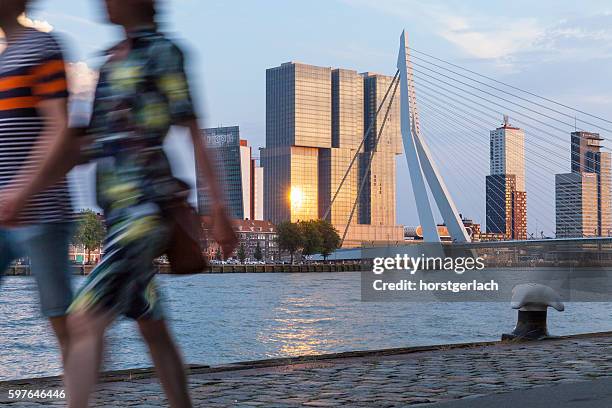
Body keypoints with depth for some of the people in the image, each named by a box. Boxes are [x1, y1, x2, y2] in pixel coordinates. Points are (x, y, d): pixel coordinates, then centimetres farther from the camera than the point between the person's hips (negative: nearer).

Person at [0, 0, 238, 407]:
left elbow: (195, 134, -7)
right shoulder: (112, 61, 19)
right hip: (118, 216, 8)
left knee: (86, 320, -16)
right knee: (152, 328, 13)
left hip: (144, 213, -8)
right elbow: (79, 143, 20)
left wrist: (219, 209, -11)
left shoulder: (162, 52, -4)